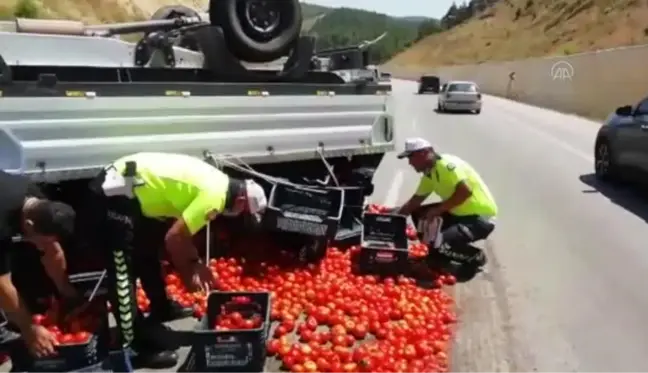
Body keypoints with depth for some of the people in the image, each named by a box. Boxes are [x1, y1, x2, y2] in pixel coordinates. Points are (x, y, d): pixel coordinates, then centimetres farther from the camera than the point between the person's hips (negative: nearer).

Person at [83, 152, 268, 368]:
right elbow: (173, 238, -17)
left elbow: (183, 229, 19)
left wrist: (196, 264, 16)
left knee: (147, 253, 25)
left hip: (121, 186, 11)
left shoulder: (218, 183, 11)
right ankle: (134, 345, 4)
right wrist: (188, 274, -1)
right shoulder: (214, 197, -18)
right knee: (123, 273, -5)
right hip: (114, 195, -11)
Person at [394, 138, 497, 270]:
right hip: (459, 214, 9)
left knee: (439, 242, -25)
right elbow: (415, 201, 15)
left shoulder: (447, 164, -20)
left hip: (481, 217, -9)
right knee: (418, 214, 8)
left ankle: (475, 257, 1)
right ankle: (437, 255, 12)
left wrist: (437, 210, -25)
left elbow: (465, 191, -31)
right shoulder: (429, 174, 8)